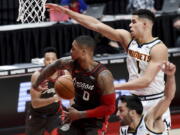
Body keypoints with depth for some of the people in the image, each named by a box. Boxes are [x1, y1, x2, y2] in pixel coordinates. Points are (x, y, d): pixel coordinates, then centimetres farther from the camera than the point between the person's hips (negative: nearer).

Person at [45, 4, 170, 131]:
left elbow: (146, 80, -24)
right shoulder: (127, 38, -2)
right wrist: (66, 11, -6)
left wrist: (114, 86, -25)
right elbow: (96, 25, -3)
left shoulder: (159, 48, -18)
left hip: (155, 101, -5)